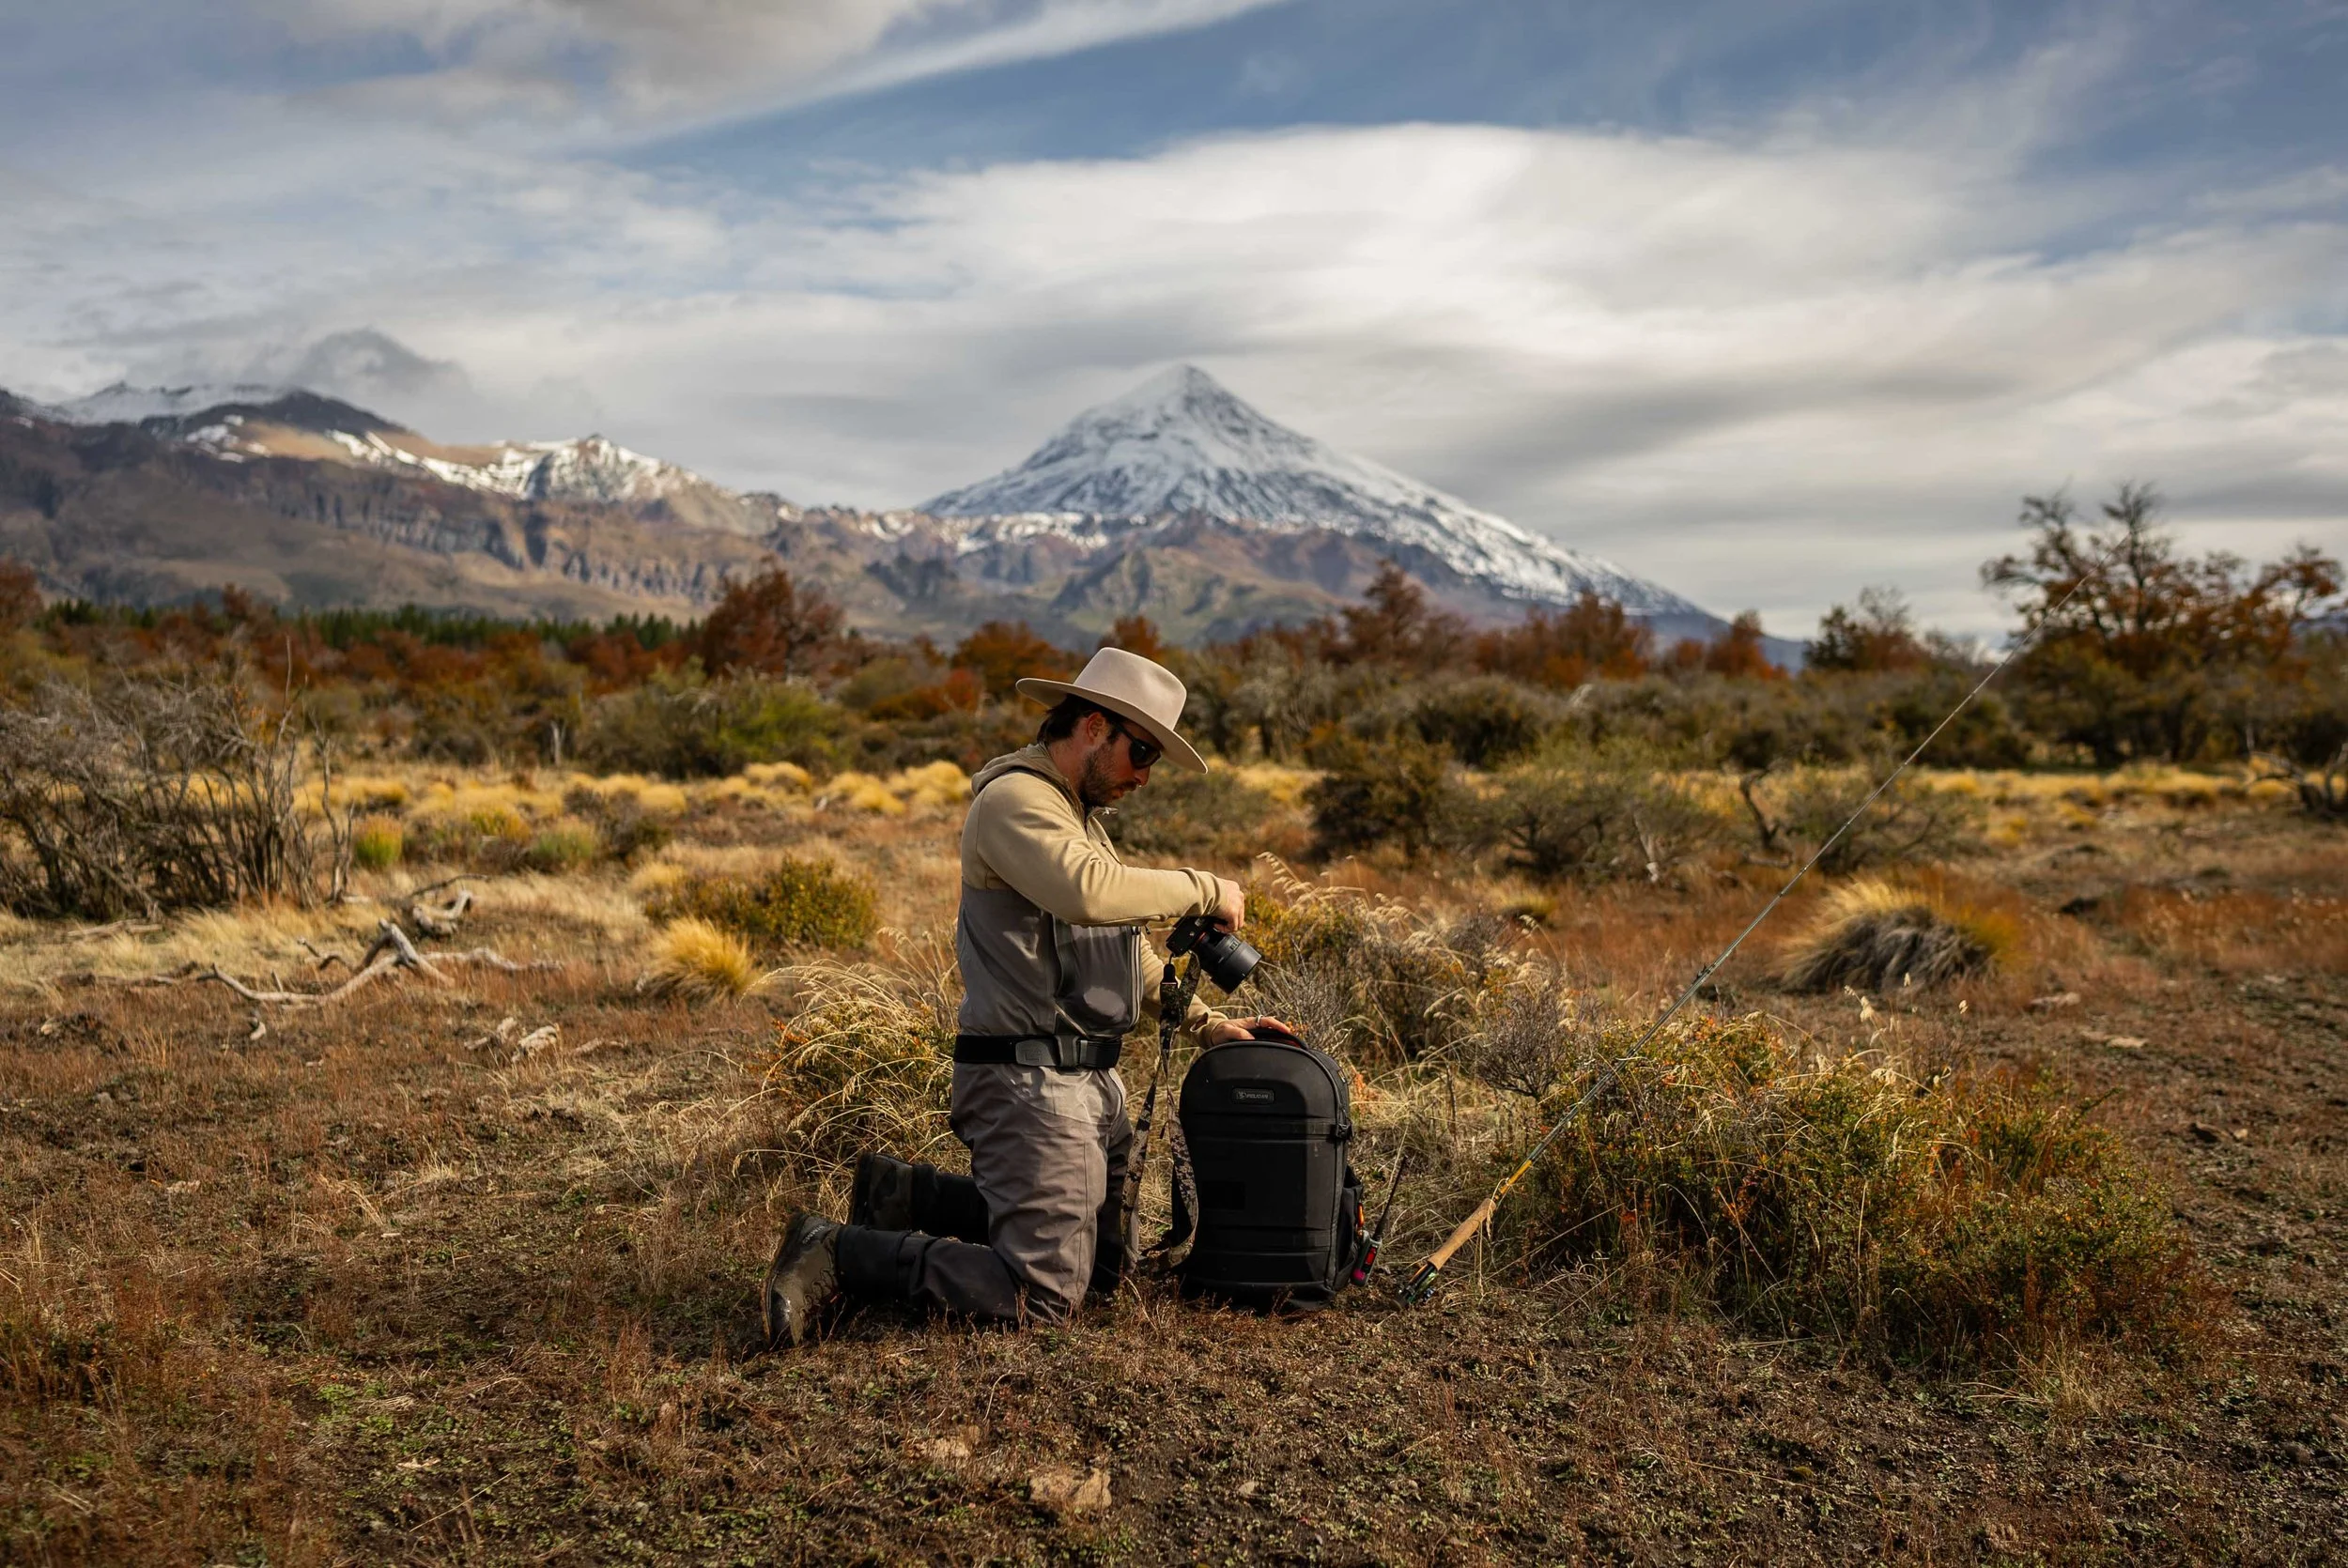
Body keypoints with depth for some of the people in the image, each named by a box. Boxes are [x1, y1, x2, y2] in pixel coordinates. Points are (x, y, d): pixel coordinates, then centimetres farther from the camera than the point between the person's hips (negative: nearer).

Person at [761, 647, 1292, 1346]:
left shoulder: (1077, 812, 19)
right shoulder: (1014, 798, -14)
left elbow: (1125, 945, 24)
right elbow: (1088, 893, -33)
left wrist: (1206, 1022, 14)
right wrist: (1204, 889, -20)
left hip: (1091, 1080, 11)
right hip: (1031, 1080, -10)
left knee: (1101, 1267, 19)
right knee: (1045, 1294, -13)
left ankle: (905, 1194, 24)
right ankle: (835, 1254, -2)